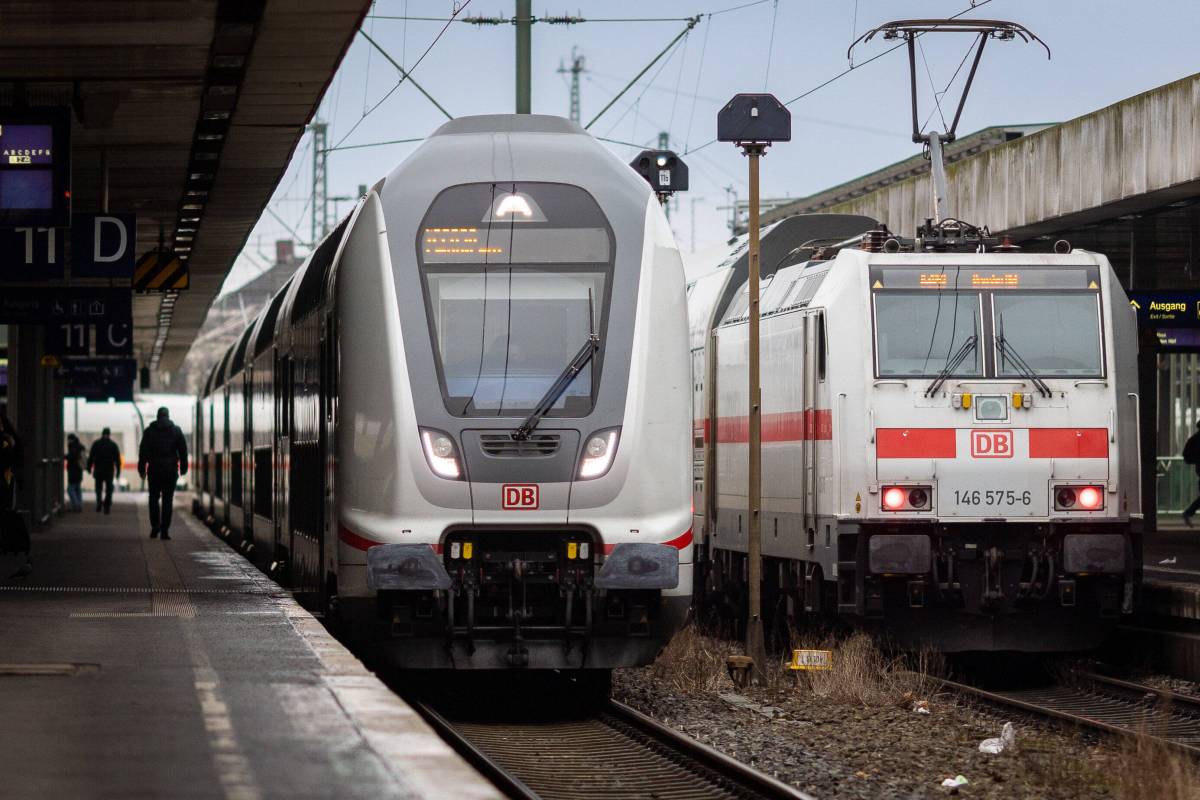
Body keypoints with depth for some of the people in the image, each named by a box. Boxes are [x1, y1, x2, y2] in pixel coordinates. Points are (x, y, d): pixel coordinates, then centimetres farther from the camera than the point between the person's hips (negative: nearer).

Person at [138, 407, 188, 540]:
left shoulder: (149, 431, 1)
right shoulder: (176, 430, 3)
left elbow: (143, 451, -1)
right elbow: (183, 450, 4)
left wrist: (142, 469, 3)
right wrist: (183, 468, 9)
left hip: (154, 469, 0)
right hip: (171, 470, 0)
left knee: (154, 499, 12)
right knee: (167, 500, 2)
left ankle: (155, 527, 0)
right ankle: (165, 530, -3)